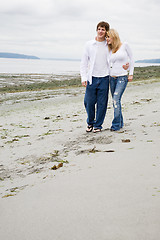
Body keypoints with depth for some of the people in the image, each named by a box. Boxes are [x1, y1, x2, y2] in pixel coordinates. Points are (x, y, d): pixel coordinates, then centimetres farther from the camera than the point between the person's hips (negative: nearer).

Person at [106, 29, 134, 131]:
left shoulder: (125, 45, -1)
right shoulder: (110, 50, 11)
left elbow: (131, 59, 2)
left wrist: (131, 74, -3)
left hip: (122, 77, -5)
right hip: (112, 77, 5)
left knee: (116, 99, -16)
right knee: (116, 101, 7)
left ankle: (116, 124, -11)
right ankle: (120, 123, 20)